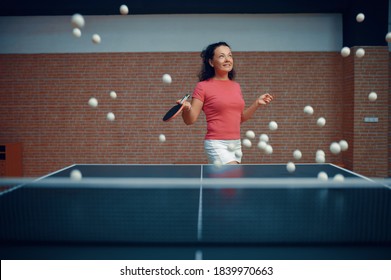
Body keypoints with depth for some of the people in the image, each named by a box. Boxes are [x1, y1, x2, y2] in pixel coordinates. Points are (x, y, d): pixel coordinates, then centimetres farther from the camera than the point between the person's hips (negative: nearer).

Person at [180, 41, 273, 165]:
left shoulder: (236, 86, 12)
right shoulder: (203, 86, -6)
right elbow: (190, 120, -7)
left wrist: (257, 103, 10)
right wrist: (186, 108, -28)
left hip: (236, 144, 7)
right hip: (217, 144, -6)